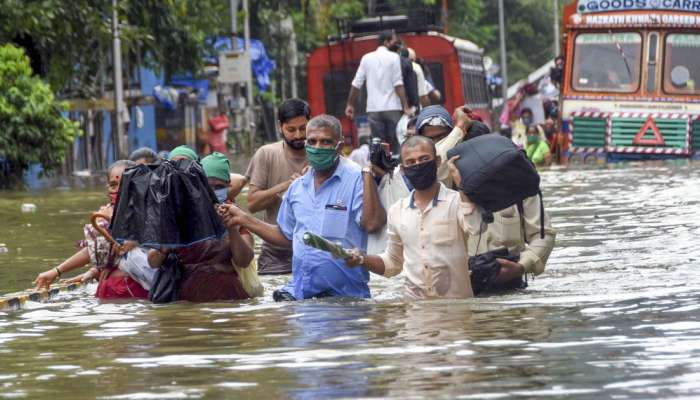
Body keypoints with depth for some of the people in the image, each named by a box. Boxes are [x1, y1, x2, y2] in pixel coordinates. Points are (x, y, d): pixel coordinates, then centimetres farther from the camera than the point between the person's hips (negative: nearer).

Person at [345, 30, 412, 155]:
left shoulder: (367, 58, 9)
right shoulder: (393, 57, -2)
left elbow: (356, 84, 7)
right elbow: (398, 84, -9)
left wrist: (350, 104, 15)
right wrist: (406, 107, -11)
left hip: (373, 109, 3)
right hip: (392, 108, -3)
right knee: (396, 145, 0)